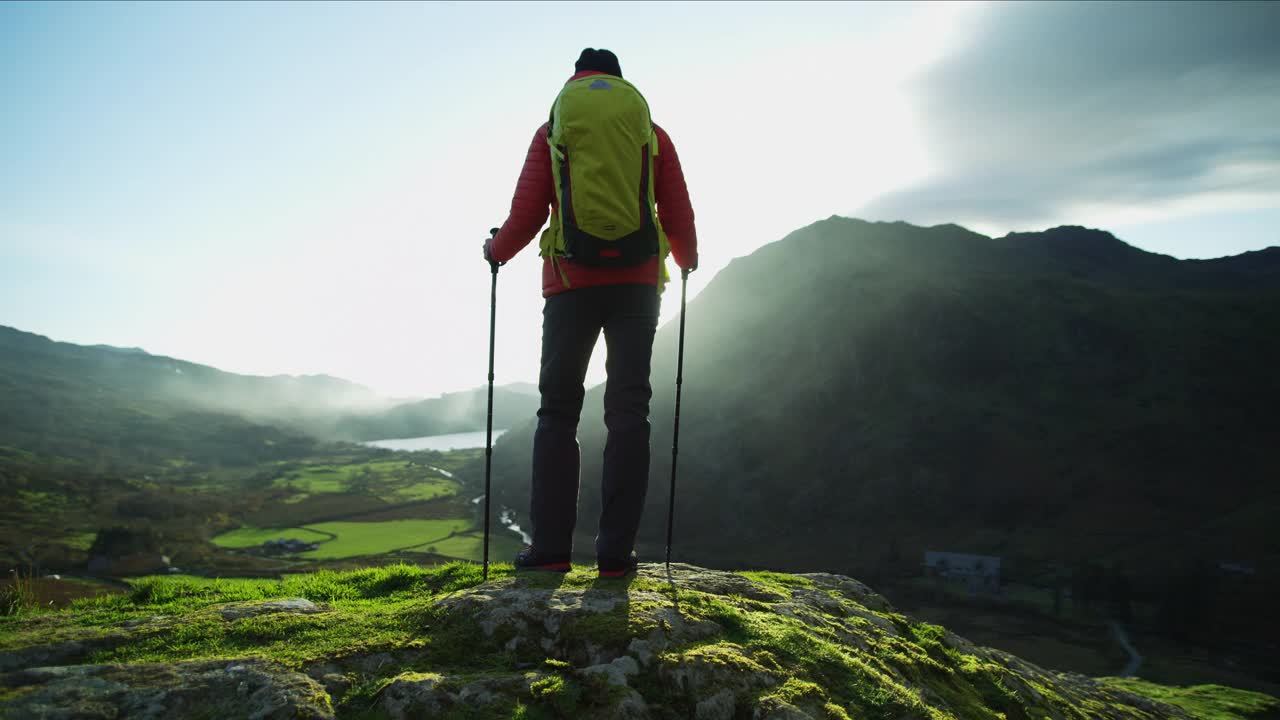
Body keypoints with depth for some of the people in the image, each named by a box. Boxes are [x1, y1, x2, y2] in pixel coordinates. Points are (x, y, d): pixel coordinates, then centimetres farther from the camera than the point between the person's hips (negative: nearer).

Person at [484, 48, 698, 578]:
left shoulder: (551, 132, 8)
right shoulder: (652, 133, 11)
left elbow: (527, 214, 1)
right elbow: (679, 218, 7)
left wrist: (496, 251, 21)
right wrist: (687, 259, 28)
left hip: (571, 283, 0)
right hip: (638, 283, 1)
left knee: (558, 412, 5)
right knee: (628, 411, 1)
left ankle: (550, 548, 0)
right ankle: (616, 552, -2)